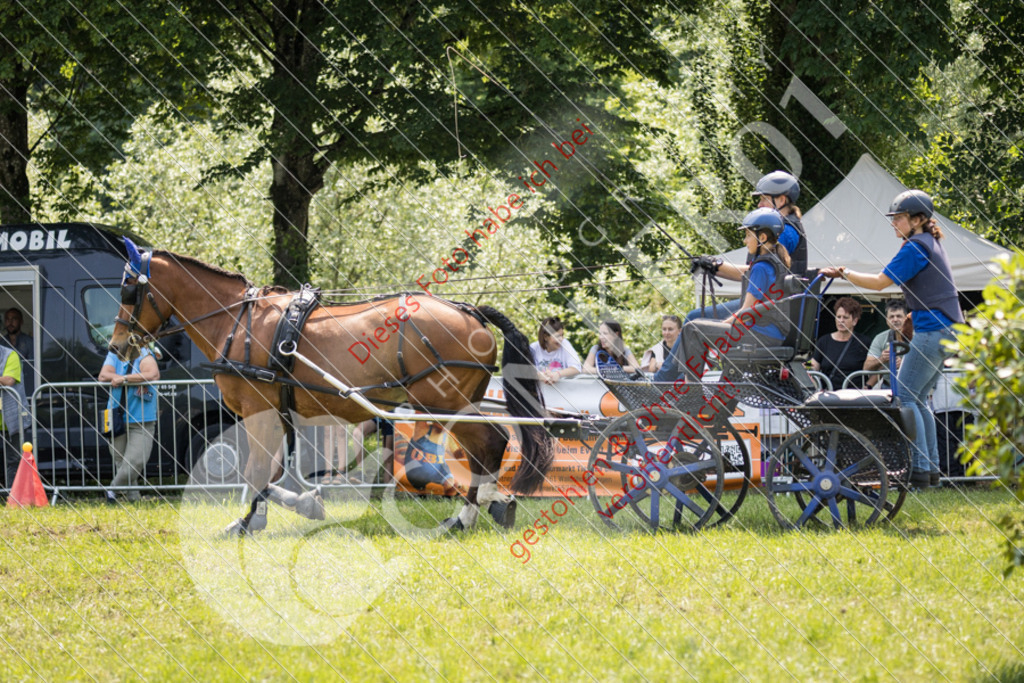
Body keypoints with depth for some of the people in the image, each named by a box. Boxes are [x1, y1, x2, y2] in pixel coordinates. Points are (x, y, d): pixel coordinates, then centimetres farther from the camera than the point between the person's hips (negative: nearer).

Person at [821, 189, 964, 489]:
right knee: (917, 398, 14)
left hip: (932, 329, -10)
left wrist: (842, 273, -8)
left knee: (905, 397, -8)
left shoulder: (916, 247, -14)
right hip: (946, 331, 10)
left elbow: (880, 281, -15)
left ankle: (920, 469, -13)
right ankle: (931, 468, 13)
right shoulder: (931, 243, 15)